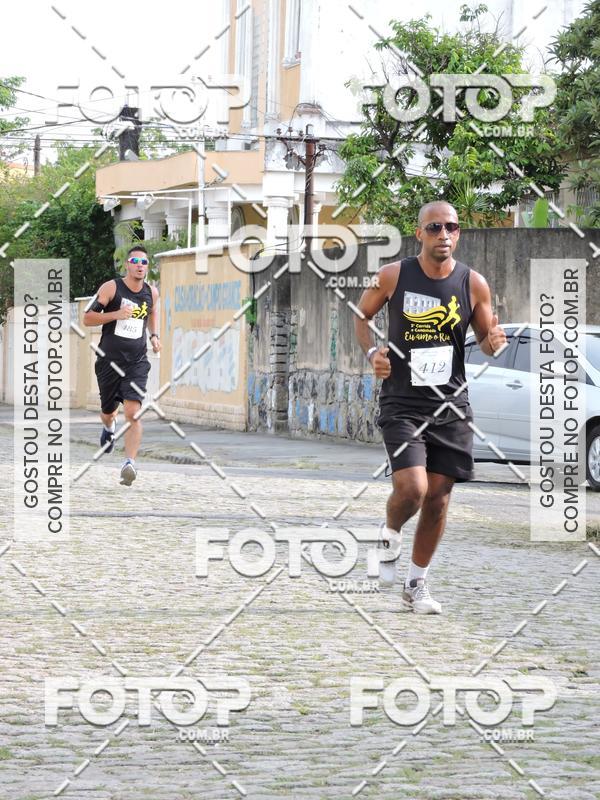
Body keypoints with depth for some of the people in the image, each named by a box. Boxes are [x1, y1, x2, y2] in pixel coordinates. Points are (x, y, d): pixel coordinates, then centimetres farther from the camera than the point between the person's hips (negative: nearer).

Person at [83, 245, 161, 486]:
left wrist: (154, 335, 13)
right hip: (109, 361, -1)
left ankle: (130, 463, -21)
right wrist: (116, 314, -22)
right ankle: (109, 427, 54)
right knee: (108, 411, 16)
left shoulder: (151, 292, 5)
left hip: (137, 362, 1)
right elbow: (87, 318, -8)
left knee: (132, 412, -17)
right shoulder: (111, 288, -7)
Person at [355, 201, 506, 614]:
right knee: (411, 489, -19)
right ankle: (390, 534, 16)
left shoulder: (473, 284, -1)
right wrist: (372, 352, -7)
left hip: (450, 405, 3)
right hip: (402, 404, -2)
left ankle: (417, 584, 23)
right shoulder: (393, 276, -5)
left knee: (438, 497, 6)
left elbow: (486, 339, 11)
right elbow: (361, 316, 11)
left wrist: (494, 342, -13)